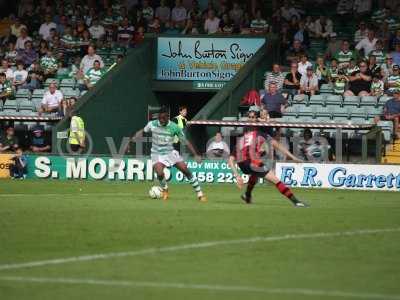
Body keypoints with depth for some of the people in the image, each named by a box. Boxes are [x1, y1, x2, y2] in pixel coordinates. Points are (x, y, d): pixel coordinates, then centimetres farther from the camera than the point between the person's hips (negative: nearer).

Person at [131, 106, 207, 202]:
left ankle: (199, 193, 2)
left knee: (185, 169, -11)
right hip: (157, 154, -1)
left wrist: (195, 155, -11)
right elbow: (143, 131, 10)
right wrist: (136, 136, -9)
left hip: (170, 152, 1)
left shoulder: (174, 127, -13)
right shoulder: (152, 124, -10)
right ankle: (165, 190, 7)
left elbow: (185, 141, -6)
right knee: (159, 173, -26)